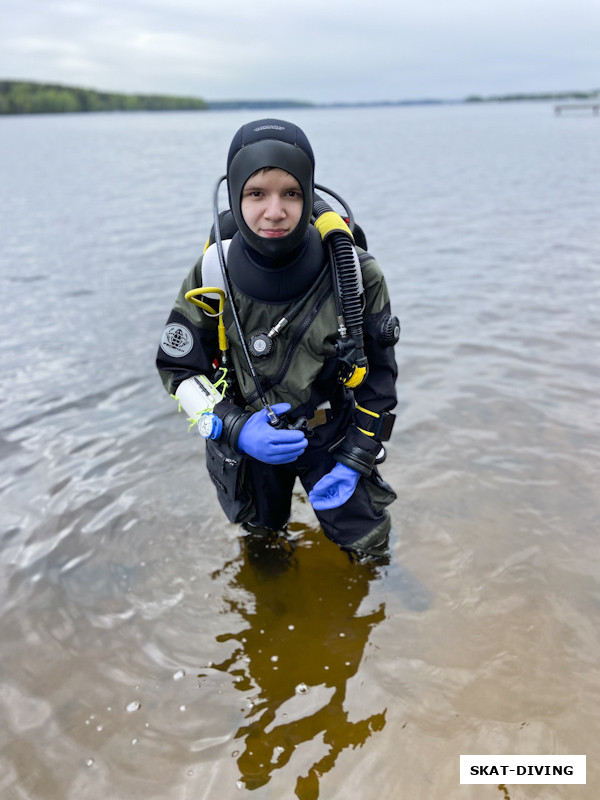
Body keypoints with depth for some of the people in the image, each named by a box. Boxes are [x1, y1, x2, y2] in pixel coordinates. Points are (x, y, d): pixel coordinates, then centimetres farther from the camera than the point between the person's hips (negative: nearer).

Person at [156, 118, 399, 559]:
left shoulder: (355, 274, -23)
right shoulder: (213, 275, -22)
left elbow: (378, 375, -11)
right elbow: (179, 368, -11)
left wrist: (356, 459, -13)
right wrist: (234, 428, -27)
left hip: (332, 435, -1)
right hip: (247, 437, 1)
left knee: (368, 544, 11)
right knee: (261, 533, 26)